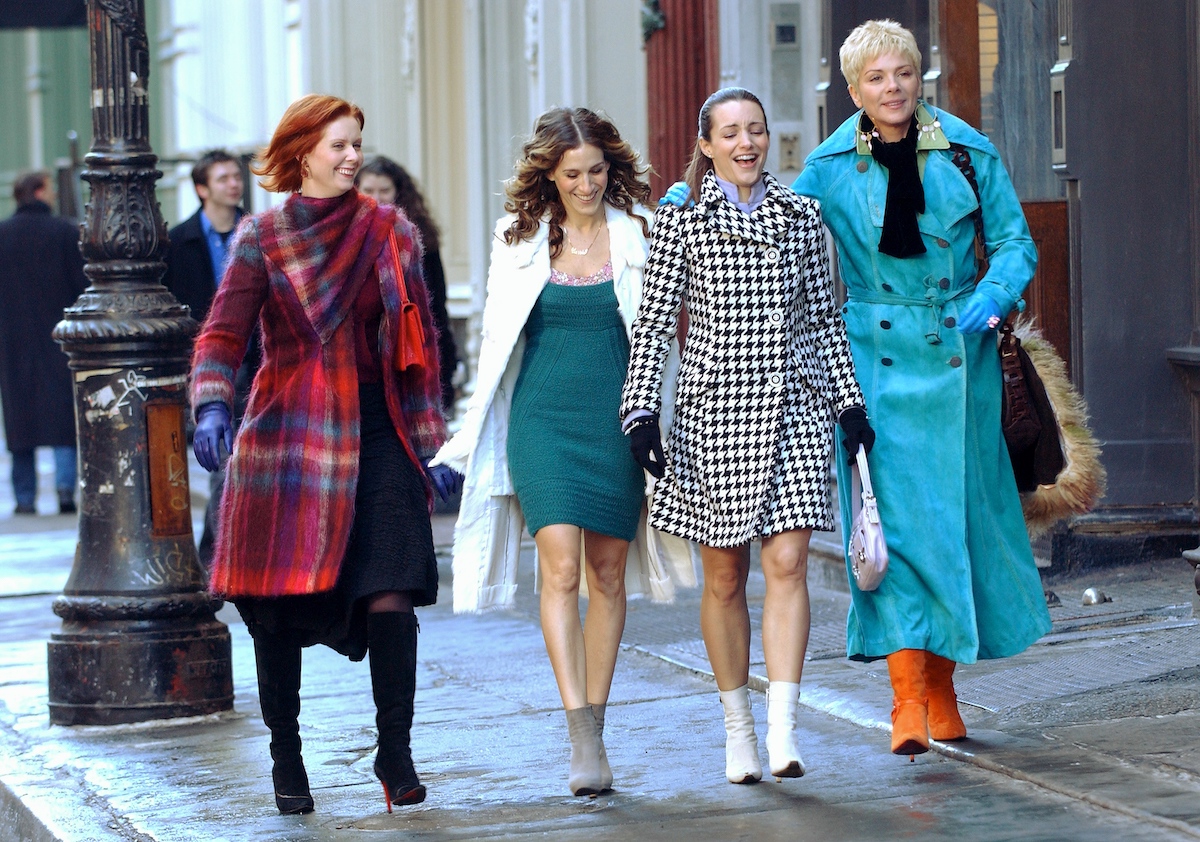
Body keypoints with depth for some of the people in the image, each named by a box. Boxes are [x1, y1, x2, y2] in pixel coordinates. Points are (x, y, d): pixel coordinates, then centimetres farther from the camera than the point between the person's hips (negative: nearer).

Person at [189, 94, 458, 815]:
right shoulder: (262, 238, 3)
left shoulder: (391, 233, 8)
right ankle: (286, 757, 17)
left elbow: (419, 342, 11)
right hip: (289, 430, -1)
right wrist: (212, 406, -23)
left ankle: (395, 752, -3)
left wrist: (431, 442, 8)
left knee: (391, 591, -12)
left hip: (378, 430, 1)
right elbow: (224, 334, -5)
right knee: (280, 602, 3)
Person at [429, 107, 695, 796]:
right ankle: (584, 740, -18)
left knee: (608, 573, 4)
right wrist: (477, 431, 11)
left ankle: (596, 722, 16)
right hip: (544, 416, 0)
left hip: (617, 418, 1)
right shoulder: (519, 237, 5)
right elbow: (499, 339, 12)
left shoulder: (640, 233, 3)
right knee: (561, 567, -14)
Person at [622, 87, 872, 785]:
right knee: (724, 577, 6)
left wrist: (850, 402, 9)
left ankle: (783, 730, -14)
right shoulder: (682, 222, 1)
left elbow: (825, 318, 13)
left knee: (788, 563, -11)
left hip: (792, 410, 1)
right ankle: (739, 727, 19)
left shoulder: (802, 216, 9)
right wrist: (642, 412, -8)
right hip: (714, 408, -1)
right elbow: (653, 324, 0)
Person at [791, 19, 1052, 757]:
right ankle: (908, 696, -13)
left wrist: (992, 298, -11)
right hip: (876, 356, -1)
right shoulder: (830, 168, 0)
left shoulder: (967, 153, 0)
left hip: (956, 352, 1)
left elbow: (1015, 240, 6)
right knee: (890, 513, -11)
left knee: (955, 513, 6)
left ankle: (943, 683, 21)